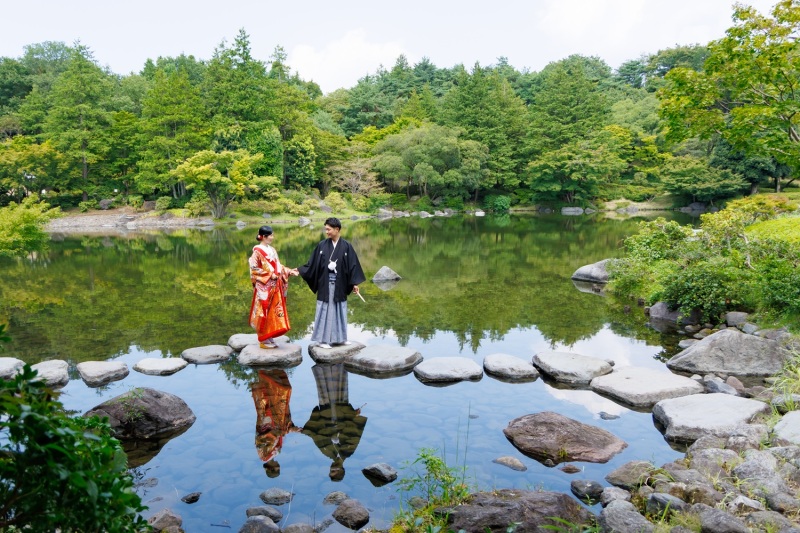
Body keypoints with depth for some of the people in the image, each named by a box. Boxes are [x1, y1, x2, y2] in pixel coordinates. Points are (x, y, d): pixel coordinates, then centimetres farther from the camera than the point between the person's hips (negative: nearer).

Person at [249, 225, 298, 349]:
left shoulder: (272, 250, 12)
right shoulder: (257, 251, -10)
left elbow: (278, 267, 14)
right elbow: (254, 269, -12)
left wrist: (289, 271, 2)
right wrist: (269, 275, -16)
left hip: (275, 287, 7)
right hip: (264, 287, -7)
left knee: (274, 312, 8)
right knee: (264, 312, -2)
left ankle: (270, 338, 17)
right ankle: (263, 340, 7)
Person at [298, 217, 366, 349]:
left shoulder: (346, 246, -1)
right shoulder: (322, 245, -1)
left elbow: (352, 265, 0)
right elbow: (312, 263, 3)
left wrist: (354, 283, -2)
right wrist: (299, 271, -5)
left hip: (339, 285, 1)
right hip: (325, 284, -1)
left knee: (339, 310, 10)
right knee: (325, 310, 2)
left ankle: (339, 337, 22)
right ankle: (322, 339, 9)